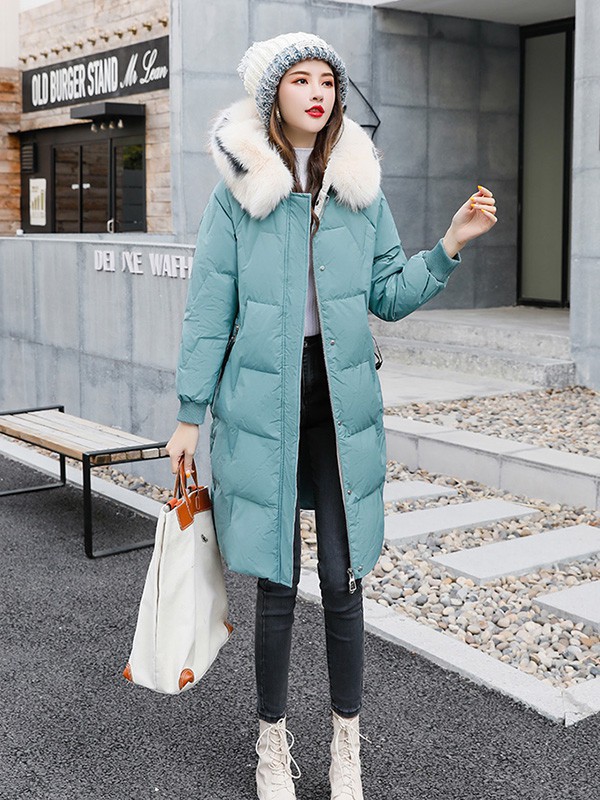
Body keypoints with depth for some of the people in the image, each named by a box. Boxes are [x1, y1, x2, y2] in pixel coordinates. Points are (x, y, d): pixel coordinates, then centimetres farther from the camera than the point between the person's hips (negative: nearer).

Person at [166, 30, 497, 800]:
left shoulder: (360, 187, 6)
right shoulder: (238, 192, -2)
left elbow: (389, 295, 9)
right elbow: (209, 309, -1)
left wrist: (450, 246, -6)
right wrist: (189, 414, -1)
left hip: (342, 401, 2)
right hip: (262, 402, -2)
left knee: (343, 579, 4)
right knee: (276, 582, 6)